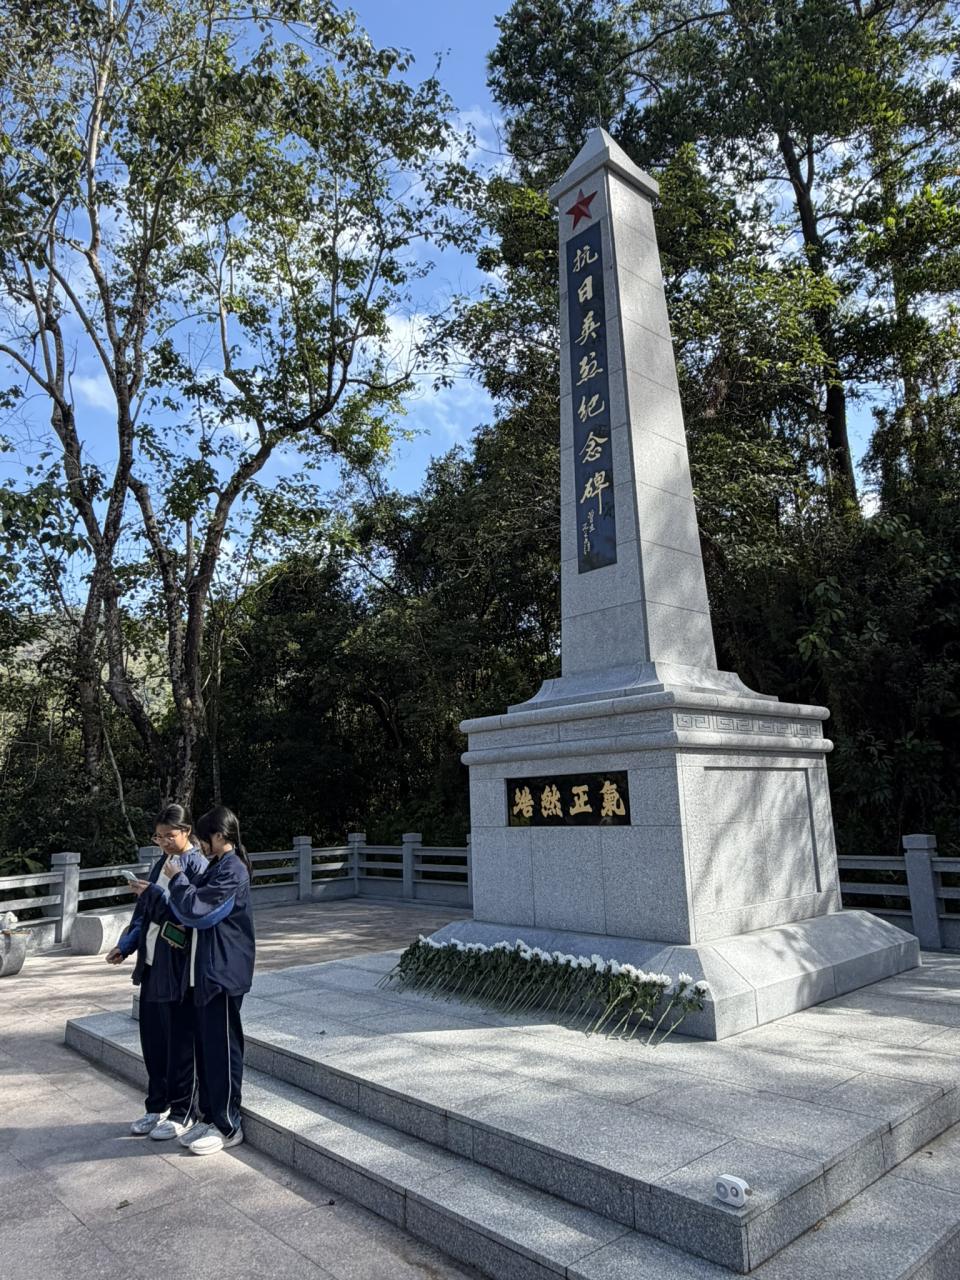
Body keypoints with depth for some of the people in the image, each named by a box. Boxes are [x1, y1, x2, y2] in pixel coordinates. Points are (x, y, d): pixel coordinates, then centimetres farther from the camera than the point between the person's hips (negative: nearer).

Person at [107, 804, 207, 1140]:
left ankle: (181, 1112, 18)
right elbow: (143, 912, 15)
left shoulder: (197, 865, -11)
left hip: (179, 967, -7)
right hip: (152, 963, 7)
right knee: (152, 1038, 15)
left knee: (179, 1042, 4)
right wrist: (125, 945, 7)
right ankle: (157, 1106, 31)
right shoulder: (161, 863, 12)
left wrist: (155, 894, -21)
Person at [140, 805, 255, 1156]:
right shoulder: (217, 868, 13)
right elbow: (189, 910, 15)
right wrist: (152, 891, 13)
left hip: (223, 972, -10)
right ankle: (209, 1116, 29)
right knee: (204, 1045, 16)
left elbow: (195, 909, -22)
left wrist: (177, 878, -9)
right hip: (205, 971, 10)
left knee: (222, 1048, 1)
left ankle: (228, 1127, 13)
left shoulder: (232, 871, -18)